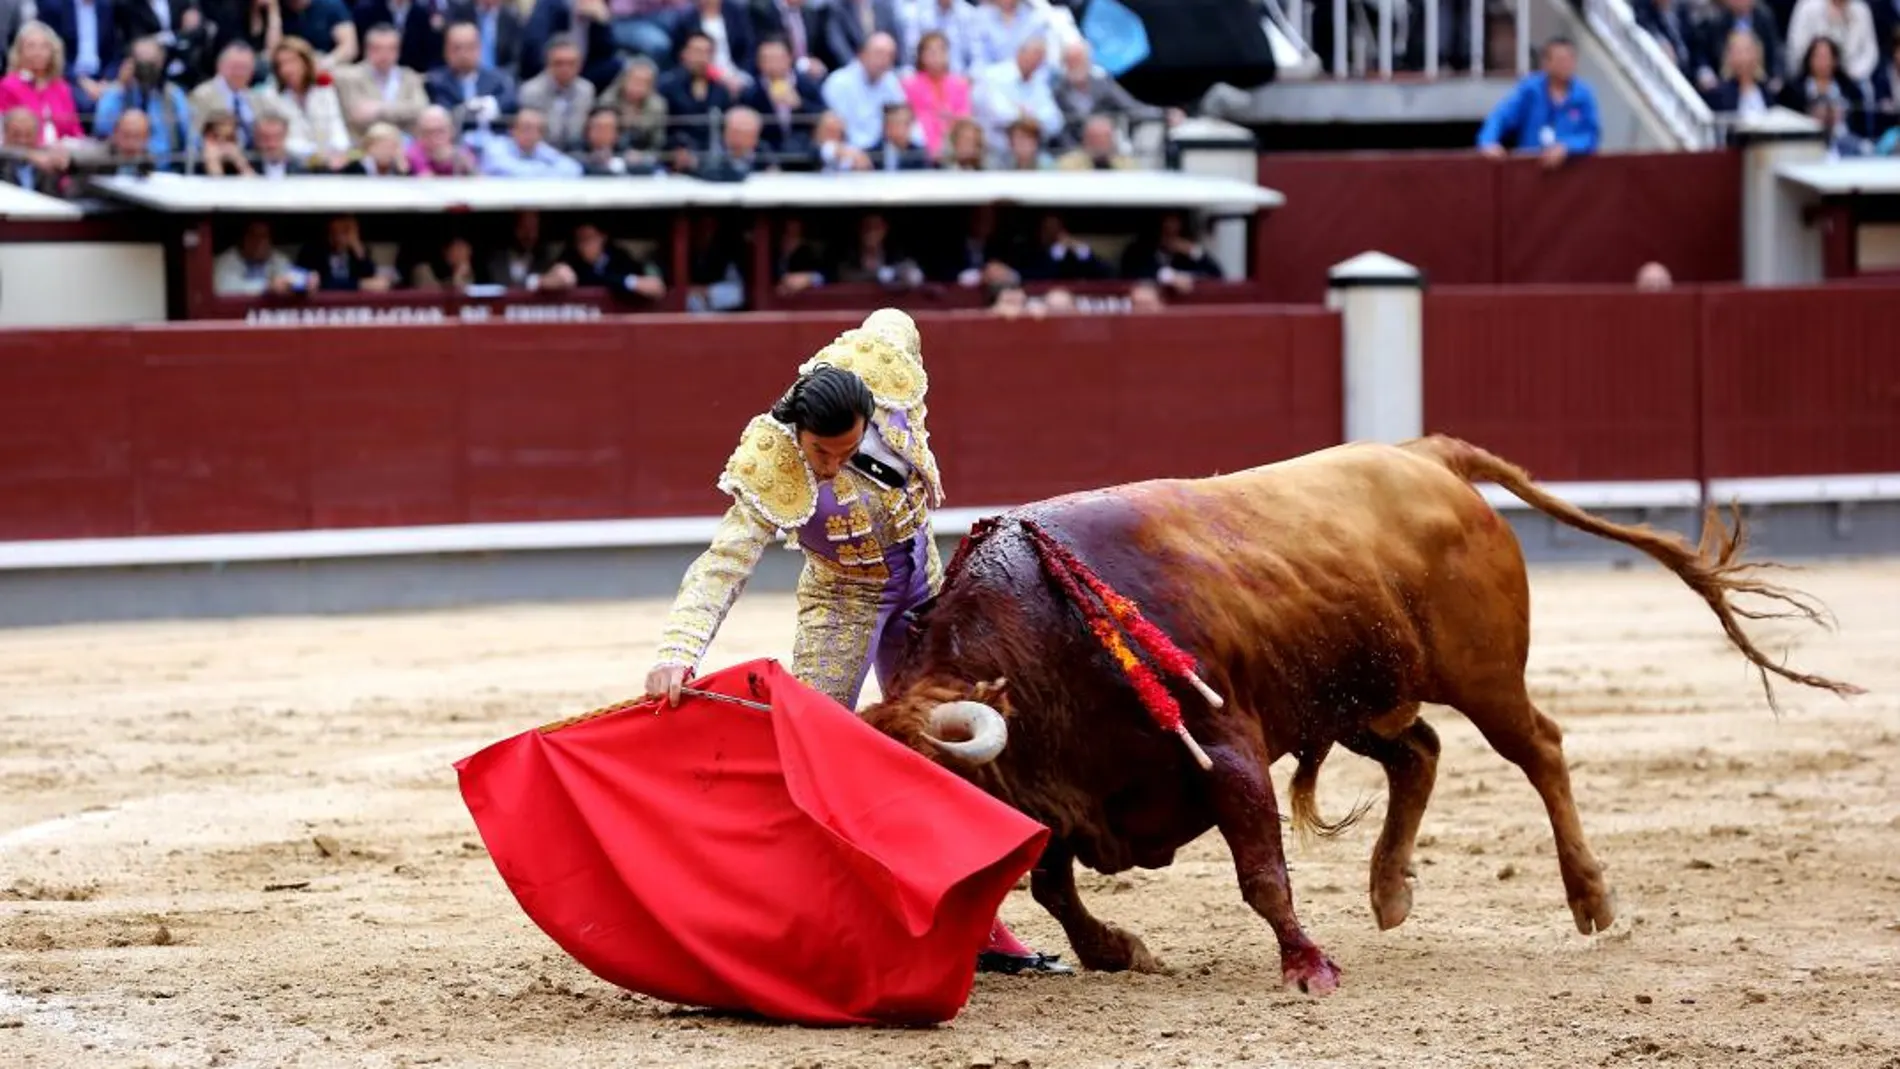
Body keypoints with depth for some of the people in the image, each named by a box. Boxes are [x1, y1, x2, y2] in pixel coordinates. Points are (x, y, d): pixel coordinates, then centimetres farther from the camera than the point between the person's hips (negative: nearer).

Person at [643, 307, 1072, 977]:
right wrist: (677, 651, -53)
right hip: (843, 599, -4)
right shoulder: (774, 472, -33)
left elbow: (894, 325, 0)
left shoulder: (884, 364, -24)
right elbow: (723, 565, -38)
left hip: (921, 586, 4)